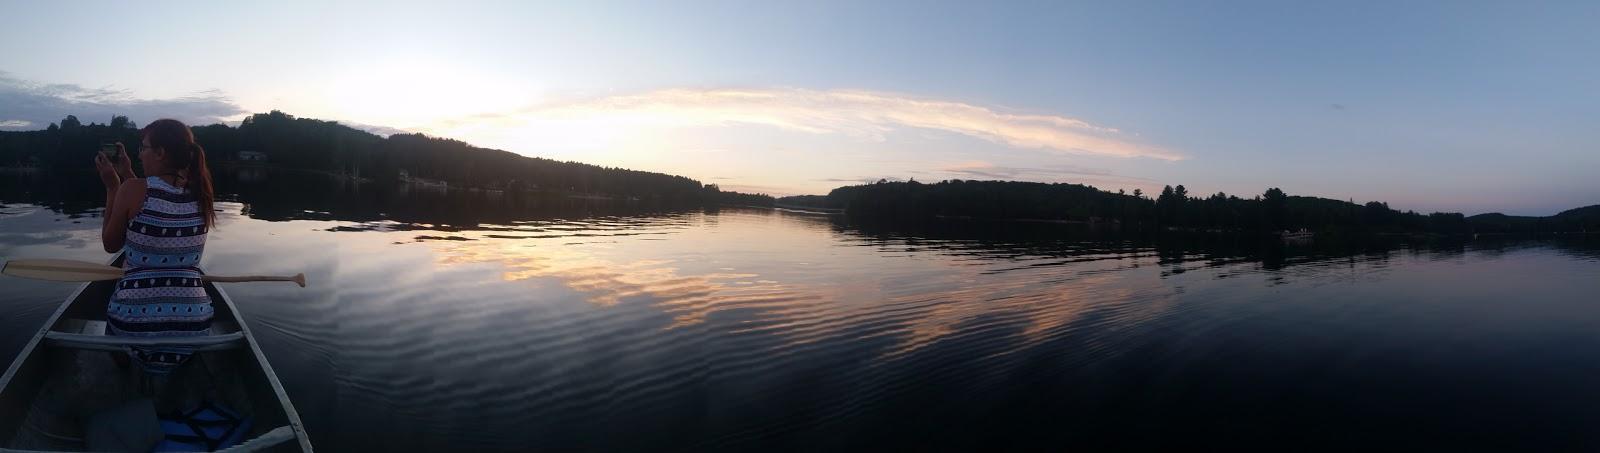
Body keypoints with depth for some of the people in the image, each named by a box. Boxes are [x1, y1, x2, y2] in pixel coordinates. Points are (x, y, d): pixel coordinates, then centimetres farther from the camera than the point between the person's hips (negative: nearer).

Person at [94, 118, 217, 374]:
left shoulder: (133, 190, -11)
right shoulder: (200, 194, -1)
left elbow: (111, 245, 4)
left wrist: (112, 187, 8)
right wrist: (127, 175, 20)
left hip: (134, 325, -2)